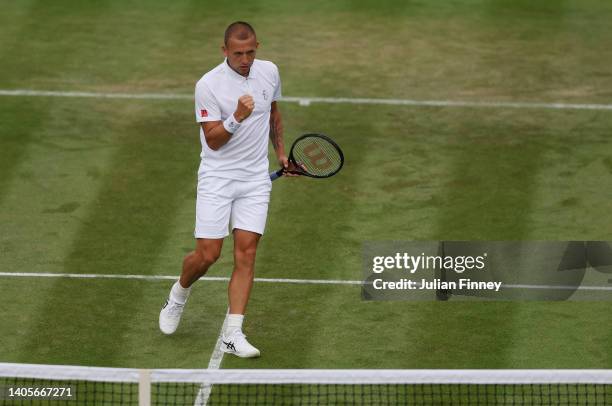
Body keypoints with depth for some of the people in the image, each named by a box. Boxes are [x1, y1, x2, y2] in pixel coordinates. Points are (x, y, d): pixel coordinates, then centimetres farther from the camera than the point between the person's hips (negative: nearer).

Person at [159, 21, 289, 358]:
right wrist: (237, 118, -32)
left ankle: (233, 336, -5)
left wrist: (280, 151, 25)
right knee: (207, 254, -5)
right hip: (217, 178, -4)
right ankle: (177, 297, 29)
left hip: (255, 178, 4)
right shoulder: (208, 85, -14)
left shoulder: (269, 72, 2)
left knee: (246, 253, -6)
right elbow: (213, 140, -16)